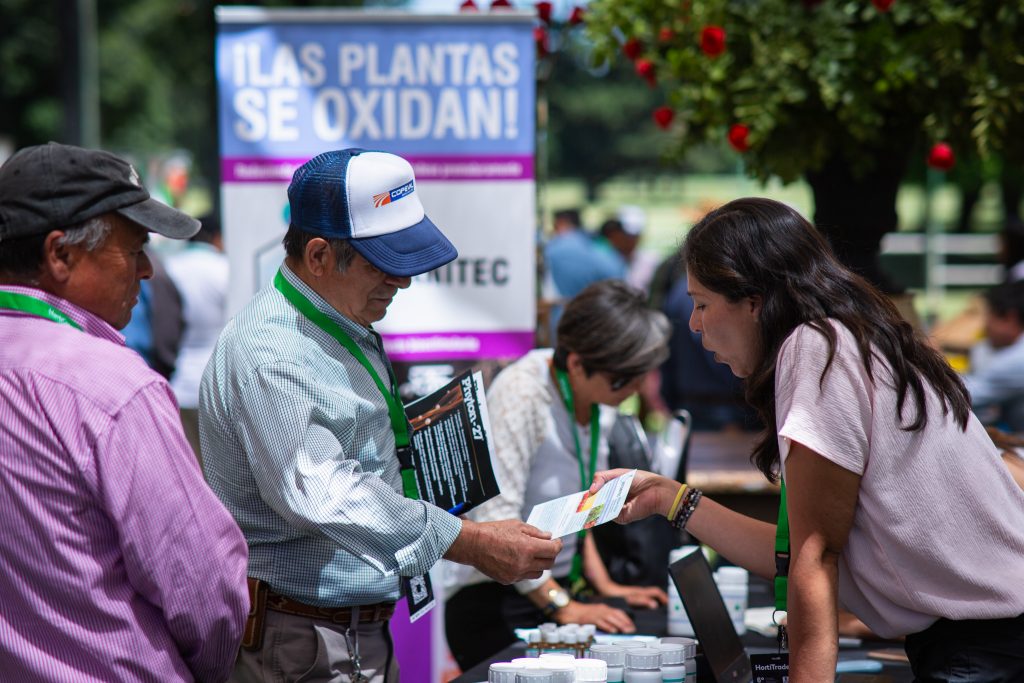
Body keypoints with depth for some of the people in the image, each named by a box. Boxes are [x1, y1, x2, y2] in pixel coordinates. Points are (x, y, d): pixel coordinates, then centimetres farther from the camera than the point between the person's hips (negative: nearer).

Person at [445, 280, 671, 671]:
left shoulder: (599, 400, 6)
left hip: (551, 592, 8)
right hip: (494, 605, -8)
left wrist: (604, 586, 7)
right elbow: (496, 521, -26)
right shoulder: (521, 395, -20)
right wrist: (564, 607, -26)